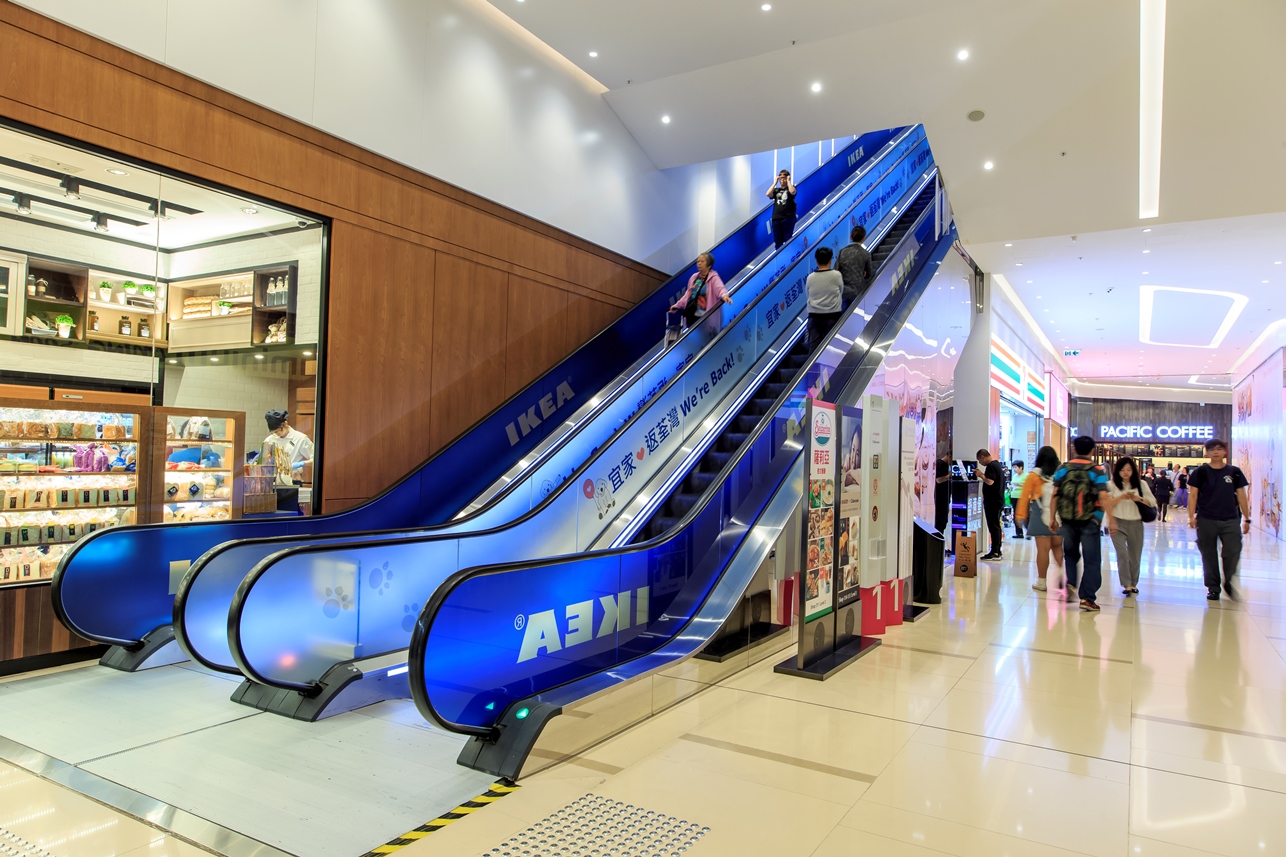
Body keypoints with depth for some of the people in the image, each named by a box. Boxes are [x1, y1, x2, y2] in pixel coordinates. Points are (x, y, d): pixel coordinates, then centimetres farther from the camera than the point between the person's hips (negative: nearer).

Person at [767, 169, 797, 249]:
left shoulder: (790, 188, 7)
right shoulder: (776, 190, 15)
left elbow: (792, 192, -17)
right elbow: (768, 194, -4)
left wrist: (788, 181, -5)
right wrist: (775, 182, 1)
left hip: (788, 218, -3)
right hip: (776, 218, 3)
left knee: (788, 240, -5)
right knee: (777, 241, 4)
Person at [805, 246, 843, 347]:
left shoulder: (810, 277, -3)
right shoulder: (836, 275, -7)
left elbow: (808, 295, 6)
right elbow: (841, 292, 6)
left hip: (814, 316, 1)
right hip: (832, 315, -1)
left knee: (813, 346, 2)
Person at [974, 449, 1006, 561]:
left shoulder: (991, 466, -16)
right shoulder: (997, 464, 16)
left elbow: (990, 482, -26)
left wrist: (981, 475, -11)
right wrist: (982, 474, 11)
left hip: (992, 501, -10)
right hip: (998, 500, 10)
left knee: (993, 526, -8)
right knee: (996, 526, 14)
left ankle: (995, 553, -7)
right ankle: (997, 551, 19)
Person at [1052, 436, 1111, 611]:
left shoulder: (1062, 469, 2)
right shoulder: (1098, 471, -5)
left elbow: (1055, 495, 0)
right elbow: (1103, 498, -13)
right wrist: (1111, 520, -10)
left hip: (1067, 520, 2)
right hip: (1089, 521, -2)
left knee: (1071, 554, 23)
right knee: (1092, 560, 6)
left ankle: (1071, 583, 4)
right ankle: (1087, 598, 4)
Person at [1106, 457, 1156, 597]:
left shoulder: (1141, 484, 6)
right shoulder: (1112, 484, 0)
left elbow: (1153, 501, 2)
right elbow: (1107, 503, -8)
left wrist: (1138, 499, -15)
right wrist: (1121, 497, -21)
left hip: (1136, 523, 2)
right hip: (1117, 523, -2)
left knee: (1135, 555, 10)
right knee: (1122, 554, -12)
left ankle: (1134, 584, 25)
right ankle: (1126, 585, -11)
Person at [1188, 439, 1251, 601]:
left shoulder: (1234, 472, 6)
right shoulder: (1201, 472, 1)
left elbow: (1241, 496, 9)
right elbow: (1193, 495, -1)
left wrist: (1246, 519, 6)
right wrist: (1191, 516, -10)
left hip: (1230, 520, 1)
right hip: (1206, 520, -1)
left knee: (1233, 552, -5)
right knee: (1209, 555, 5)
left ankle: (1229, 583, 18)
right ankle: (1213, 588, 16)